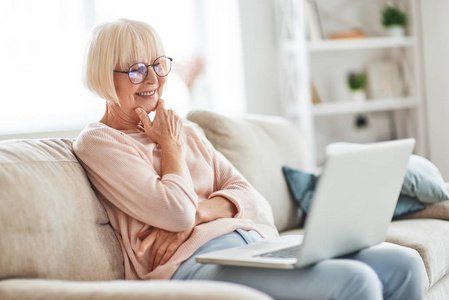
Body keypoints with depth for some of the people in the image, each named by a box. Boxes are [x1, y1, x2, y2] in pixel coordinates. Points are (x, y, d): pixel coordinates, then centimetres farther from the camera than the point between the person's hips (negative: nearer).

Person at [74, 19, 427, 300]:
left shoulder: (184, 132, 25)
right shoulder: (97, 141, 2)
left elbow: (246, 196, 12)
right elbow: (176, 211, -12)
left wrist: (195, 214, -8)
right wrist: (169, 145, 5)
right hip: (193, 263, -7)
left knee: (404, 263, -10)